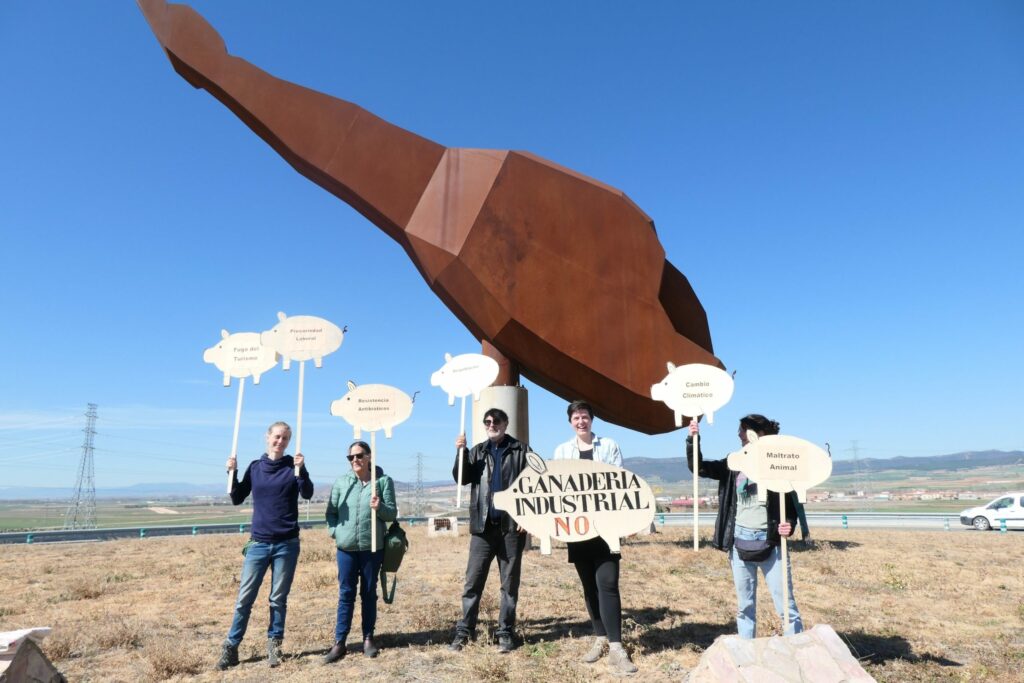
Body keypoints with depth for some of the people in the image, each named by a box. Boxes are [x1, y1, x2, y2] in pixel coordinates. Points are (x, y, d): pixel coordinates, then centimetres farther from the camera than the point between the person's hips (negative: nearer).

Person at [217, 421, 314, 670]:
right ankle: (230, 648, 14)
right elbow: (237, 499, 8)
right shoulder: (255, 467, 6)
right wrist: (232, 473, -5)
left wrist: (301, 469, -29)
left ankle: (274, 645, 19)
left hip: (287, 544, -1)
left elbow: (308, 494, -15)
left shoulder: (293, 466, -2)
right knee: (245, 598, 3)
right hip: (258, 543, 2)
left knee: (279, 599, 7)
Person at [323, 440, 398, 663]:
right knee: (346, 593, 6)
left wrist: (379, 507, -22)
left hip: (373, 547, -1)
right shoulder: (341, 481, 2)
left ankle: (368, 638, 23)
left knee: (369, 593, 11)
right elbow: (331, 511, 8)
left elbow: (392, 514, -3)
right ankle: (339, 643, 14)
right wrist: (334, 531, -6)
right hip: (346, 547, 1)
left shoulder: (383, 481, -4)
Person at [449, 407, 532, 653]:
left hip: (512, 525, -2)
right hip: (483, 525, 2)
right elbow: (462, 479, 2)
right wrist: (461, 453, -13)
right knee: (473, 581, 4)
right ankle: (463, 631, 14)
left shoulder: (521, 450, 2)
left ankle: (505, 633, 17)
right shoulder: (477, 451, 12)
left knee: (510, 583, 7)